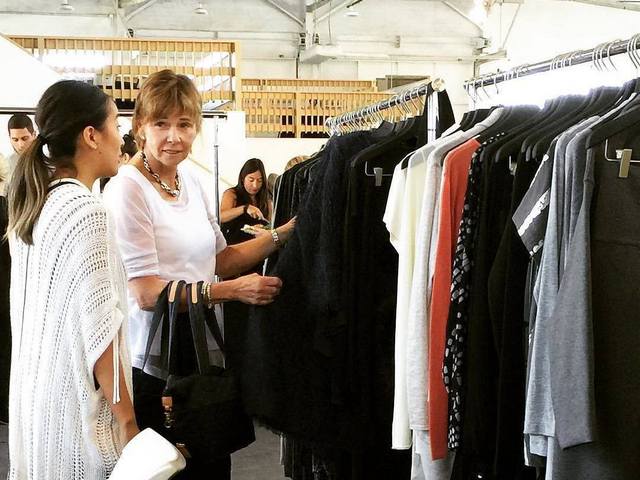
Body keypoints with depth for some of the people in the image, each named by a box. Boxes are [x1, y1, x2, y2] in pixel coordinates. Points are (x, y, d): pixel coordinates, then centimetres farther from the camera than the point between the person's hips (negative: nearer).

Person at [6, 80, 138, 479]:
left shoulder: (34, 204, 7)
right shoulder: (85, 210, -19)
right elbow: (98, 328, -21)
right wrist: (127, 421, -15)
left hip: (35, 393, 8)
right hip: (75, 401, -8)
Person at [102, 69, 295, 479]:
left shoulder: (192, 180, 8)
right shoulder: (127, 189, -15)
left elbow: (220, 258, 14)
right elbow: (146, 293, -19)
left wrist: (284, 234, 3)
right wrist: (233, 290, -22)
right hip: (154, 368, -7)